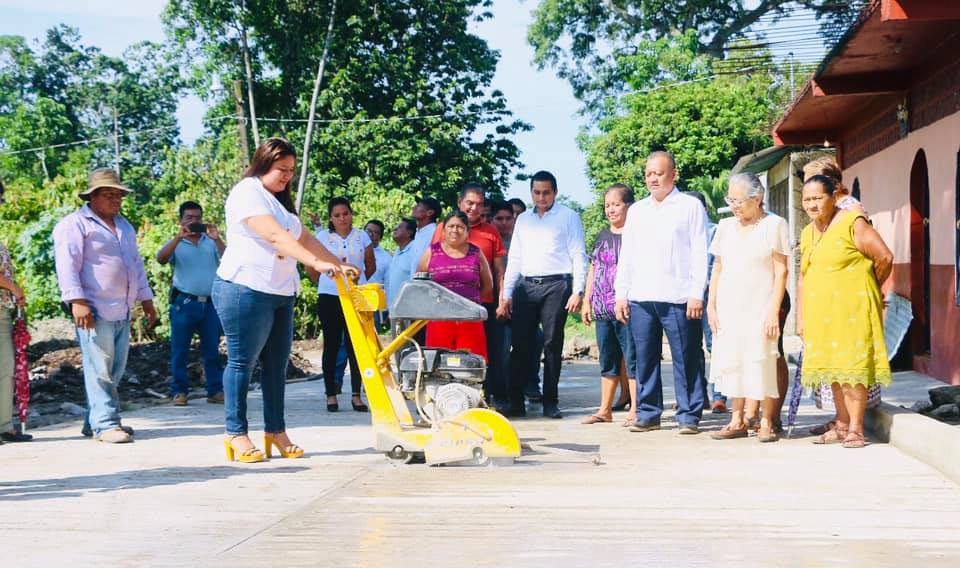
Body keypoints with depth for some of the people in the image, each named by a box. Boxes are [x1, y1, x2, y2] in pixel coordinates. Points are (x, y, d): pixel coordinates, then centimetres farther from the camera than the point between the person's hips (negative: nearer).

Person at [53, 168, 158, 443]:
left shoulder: (124, 226, 23)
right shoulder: (74, 224, -3)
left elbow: (136, 264, 29)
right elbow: (67, 265, -12)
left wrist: (146, 299, 25)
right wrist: (77, 301, -21)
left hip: (122, 312, 8)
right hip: (95, 311, -8)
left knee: (115, 371, 8)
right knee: (100, 370, -9)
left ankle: (95, 420, 17)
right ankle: (105, 424, -7)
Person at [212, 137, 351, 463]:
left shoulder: (280, 200, 21)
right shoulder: (247, 193, -9)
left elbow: (304, 238, 22)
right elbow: (276, 236, -22)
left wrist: (338, 265, 14)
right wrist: (316, 262, -30)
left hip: (280, 293, 9)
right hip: (246, 290, -9)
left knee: (277, 363, 8)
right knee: (242, 361, -2)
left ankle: (275, 431, 14)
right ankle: (236, 435, 4)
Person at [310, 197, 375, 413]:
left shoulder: (362, 237, 7)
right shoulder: (322, 237, 2)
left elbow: (371, 267, 15)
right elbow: (311, 267, 7)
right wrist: (326, 283, 12)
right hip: (329, 298, -1)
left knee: (355, 345, 2)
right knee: (332, 345, 3)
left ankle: (356, 395, 7)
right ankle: (331, 394, 8)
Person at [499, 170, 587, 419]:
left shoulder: (568, 217, 5)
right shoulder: (523, 219, 18)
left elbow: (578, 255, 0)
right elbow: (514, 258, 17)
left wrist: (577, 291, -10)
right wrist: (506, 295, 11)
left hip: (556, 285, -4)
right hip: (526, 286, 4)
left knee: (552, 344, -3)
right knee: (521, 344, 0)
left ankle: (550, 403, 3)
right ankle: (516, 401, 4)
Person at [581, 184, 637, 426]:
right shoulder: (603, 236, 16)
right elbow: (593, 270, 20)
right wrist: (587, 300, 16)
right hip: (602, 310, 7)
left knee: (632, 359, -4)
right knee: (607, 361, 12)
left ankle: (635, 410, 1)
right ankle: (605, 409, 18)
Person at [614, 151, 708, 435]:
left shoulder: (691, 206, 4)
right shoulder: (636, 211, 18)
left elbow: (699, 253, -1)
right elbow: (626, 255, 18)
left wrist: (697, 294, -9)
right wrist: (621, 294, 10)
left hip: (678, 298, -4)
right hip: (640, 298, 4)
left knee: (686, 360, -2)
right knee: (645, 359, 6)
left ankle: (689, 416, 4)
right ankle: (648, 414, 14)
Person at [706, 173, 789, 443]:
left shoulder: (774, 225, -2)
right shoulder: (726, 226, 12)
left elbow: (781, 271, -5)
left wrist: (774, 310, -12)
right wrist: (711, 305, 7)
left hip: (759, 309, -5)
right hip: (728, 309, 5)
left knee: (762, 364, -5)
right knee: (732, 363, 5)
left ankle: (767, 422, 4)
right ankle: (738, 421, 12)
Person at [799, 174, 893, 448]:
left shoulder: (852, 223, -8)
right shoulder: (807, 233, 15)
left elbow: (885, 257, -7)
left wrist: (868, 288, 7)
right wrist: (801, 317, 13)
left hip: (851, 308, -7)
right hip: (822, 312, 7)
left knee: (853, 366, -7)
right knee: (834, 368, 12)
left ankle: (855, 429, -3)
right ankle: (842, 424, 21)